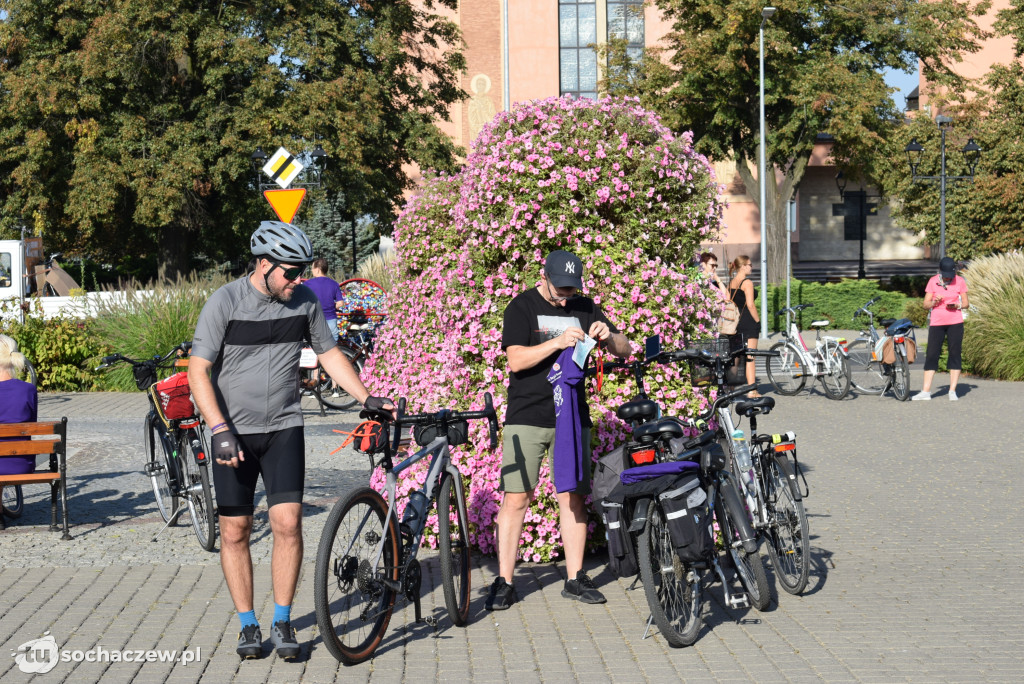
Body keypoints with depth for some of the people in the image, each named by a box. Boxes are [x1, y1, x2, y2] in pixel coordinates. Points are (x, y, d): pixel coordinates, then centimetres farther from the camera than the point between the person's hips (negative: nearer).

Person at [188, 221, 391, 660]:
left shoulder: (304, 302, 0)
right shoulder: (225, 303, -11)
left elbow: (329, 354, 13)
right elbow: (198, 372, -12)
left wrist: (366, 398, 5)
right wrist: (221, 430, -21)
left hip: (284, 428, 2)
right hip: (233, 432, -2)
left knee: (288, 523, -8)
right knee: (235, 531, 2)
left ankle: (282, 622, 5)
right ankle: (247, 625, 16)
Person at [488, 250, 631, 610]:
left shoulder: (584, 307, 11)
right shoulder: (522, 307, 0)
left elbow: (625, 351, 11)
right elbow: (516, 359, -12)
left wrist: (609, 336, -11)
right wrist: (557, 342, -24)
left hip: (572, 416, 4)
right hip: (526, 417, -3)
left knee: (573, 497, 4)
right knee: (515, 499, -6)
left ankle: (575, 579, 13)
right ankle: (504, 583, -1)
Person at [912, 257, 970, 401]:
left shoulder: (960, 281, 1)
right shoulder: (933, 281, 1)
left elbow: (966, 303, 6)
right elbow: (926, 304, 3)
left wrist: (957, 305, -15)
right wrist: (934, 302, -18)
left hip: (955, 323, 0)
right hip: (936, 323, 0)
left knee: (955, 354, 0)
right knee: (931, 355, -3)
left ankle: (953, 391, 5)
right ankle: (926, 391, -2)